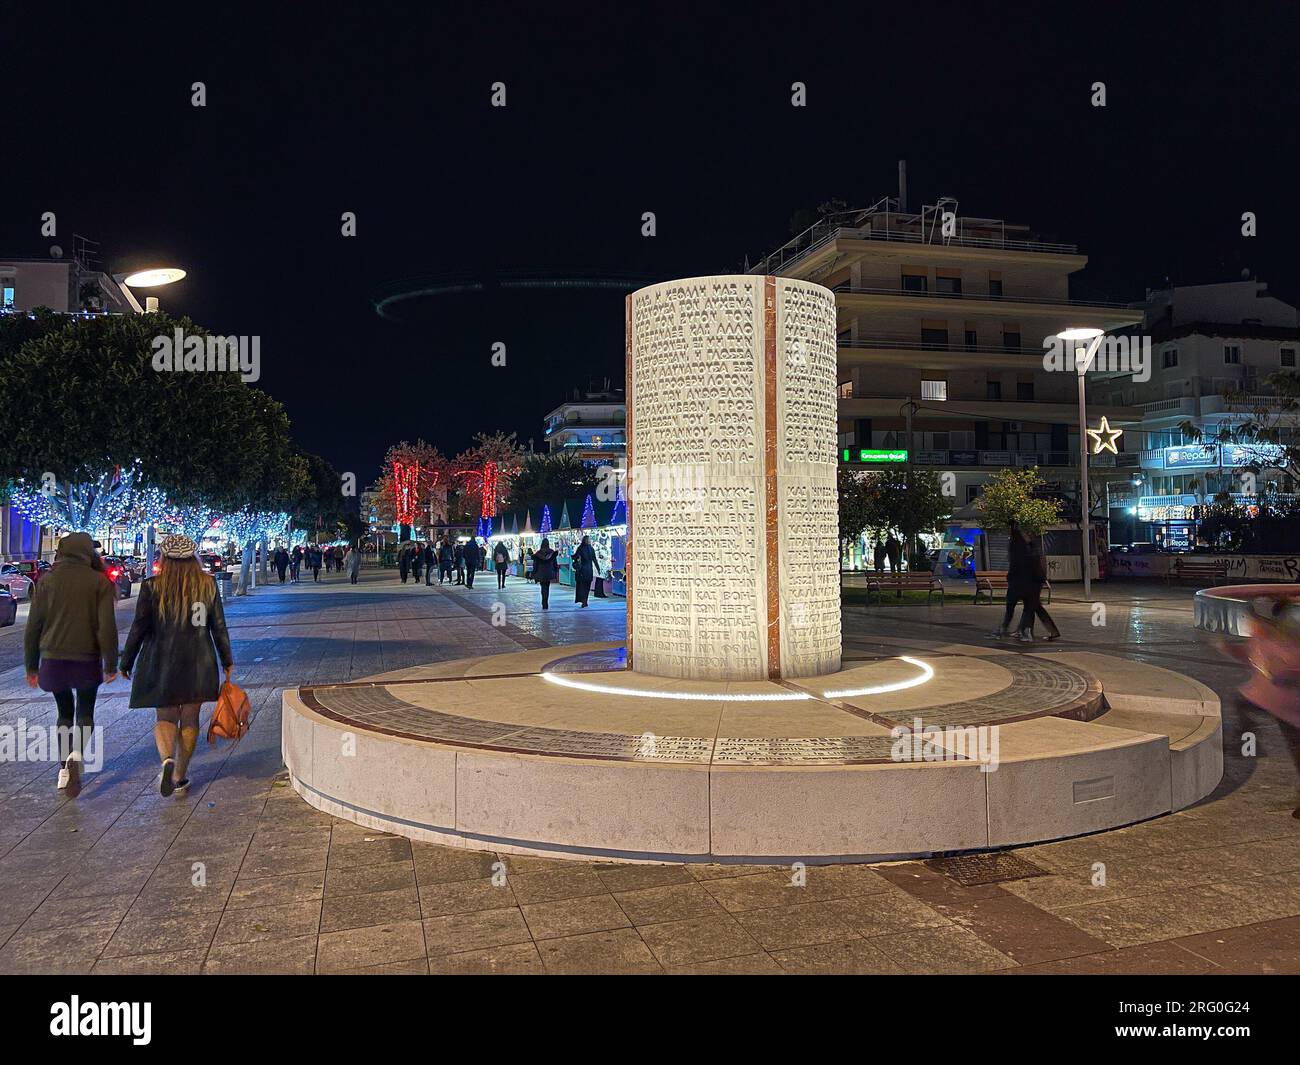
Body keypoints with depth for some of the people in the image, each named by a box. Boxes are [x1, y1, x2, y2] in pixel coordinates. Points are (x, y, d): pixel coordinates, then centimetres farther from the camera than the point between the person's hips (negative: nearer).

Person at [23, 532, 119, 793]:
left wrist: (31, 666, 12)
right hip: (87, 660, -2)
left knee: (65, 712, 19)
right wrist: (111, 664, -1)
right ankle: (77, 754, -15)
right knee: (85, 713, 12)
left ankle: (64, 769, 15)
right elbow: (107, 627, -8)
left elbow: (33, 625, 4)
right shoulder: (99, 581, -5)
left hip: (53, 659, 2)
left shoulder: (46, 581, 2)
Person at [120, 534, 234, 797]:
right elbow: (219, 626, 4)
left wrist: (126, 662, 8)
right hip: (199, 663, 1)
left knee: (165, 717, 9)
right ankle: (180, 777, 15)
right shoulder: (207, 585, 1)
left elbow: (139, 628, -3)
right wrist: (227, 661, 13)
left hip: (161, 662, -1)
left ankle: (167, 759, -18)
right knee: (189, 720, 11)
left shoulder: (152, 587, -5)